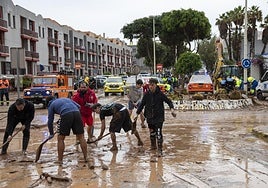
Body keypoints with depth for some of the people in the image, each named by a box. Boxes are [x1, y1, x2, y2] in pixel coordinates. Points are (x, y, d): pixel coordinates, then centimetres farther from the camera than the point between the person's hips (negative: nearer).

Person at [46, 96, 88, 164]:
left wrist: (51, 133, 34)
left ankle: (60, 160, 14)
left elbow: (50, 121, 24)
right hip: (76, 113, 4)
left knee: (60, 138, 11)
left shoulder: (51, 105, 25)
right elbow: (78, 106, 25)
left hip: (66, 115, -3)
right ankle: (86, 157, 12)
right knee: (81, 137, 11)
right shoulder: (65, 98, 35)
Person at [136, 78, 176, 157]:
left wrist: (172, 109, -16)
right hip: (150, 117, 4)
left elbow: (169, 101, -1)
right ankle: (153, 146, 36)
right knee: (152, 132, 15)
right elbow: (142, 104, 9)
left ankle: (160, 150, -2)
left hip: (159, 117, -3)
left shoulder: (160, 94, -8)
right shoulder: (147, 95, -1)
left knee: (158, 133, -10)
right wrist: (137, 114, 6)